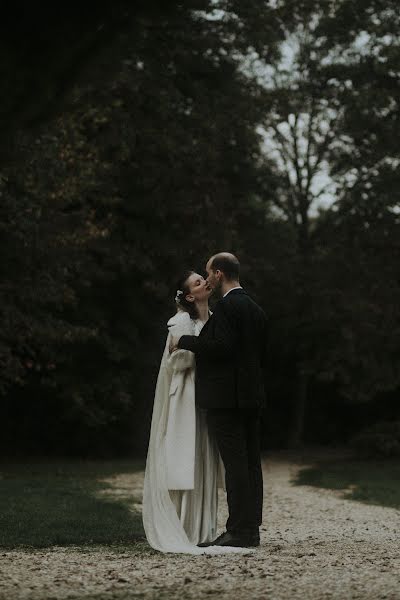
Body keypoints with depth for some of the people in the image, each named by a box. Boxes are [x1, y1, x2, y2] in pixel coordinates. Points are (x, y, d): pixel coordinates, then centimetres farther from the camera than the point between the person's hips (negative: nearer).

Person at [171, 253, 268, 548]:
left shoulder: (227, 306, -11)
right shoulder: (256, 309, 17)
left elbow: (221, 346, -21)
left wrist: (185, 341, -11)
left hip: (227, 398, -9)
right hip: (252, 397, 9)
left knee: (235, 464, -9)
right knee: (251, 463, 8)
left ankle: (239, 531, -10)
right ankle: (251, 528, 11)